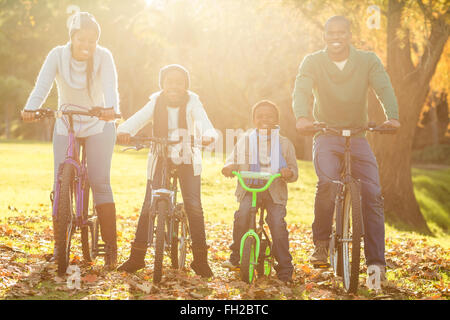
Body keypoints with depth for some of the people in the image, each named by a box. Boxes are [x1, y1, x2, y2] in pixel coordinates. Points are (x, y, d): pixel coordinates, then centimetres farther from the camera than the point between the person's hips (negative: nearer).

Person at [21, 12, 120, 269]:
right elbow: (43, 84, -25)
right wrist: (31, 108, -44)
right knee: (61, 183, -3)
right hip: (66, 126, 2)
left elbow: (110, 85, -30)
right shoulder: (58, 55, -12)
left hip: (99, 125, -2)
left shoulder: (103, 56, -15)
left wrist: (111, 108, -51)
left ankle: (111, 245, -2)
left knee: (100, 182, -11)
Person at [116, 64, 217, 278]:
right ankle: (137, 257, 5)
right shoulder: (157, 102, 0)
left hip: (187, 159, -1)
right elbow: (139, 118, -14)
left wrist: (207, 136, -44)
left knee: (193, 206, -10)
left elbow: (203, 121, -20)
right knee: (148, 206, -4)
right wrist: (124, 131, -36)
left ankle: (200, 259, 0)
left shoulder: (191, 102, -4)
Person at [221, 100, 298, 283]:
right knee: (242, 213, -26)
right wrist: (229, 167, -14)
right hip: (249, 188, 1)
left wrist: (289, 173, -16)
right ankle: (235, 255, -7)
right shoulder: (245, 140, 13)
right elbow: (234, 160, 11)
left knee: (277, 223, -20)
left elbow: (294, 172, 8)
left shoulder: (284, 143, 10)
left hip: (275, 190, -1)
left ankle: (285, 269, -8)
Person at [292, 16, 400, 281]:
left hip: (358, 136, 1)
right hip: (326, 134, -1)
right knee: (327, 183, -28)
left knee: (372, 193, -13)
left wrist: (392, 117, -35)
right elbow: (302, 90, -17)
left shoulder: (368, 60, 0)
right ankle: (321, 244, -8)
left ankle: (376, 260, -7)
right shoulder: (313, 62, -1)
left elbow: (384, 88, -15)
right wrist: (302, 117, -39)